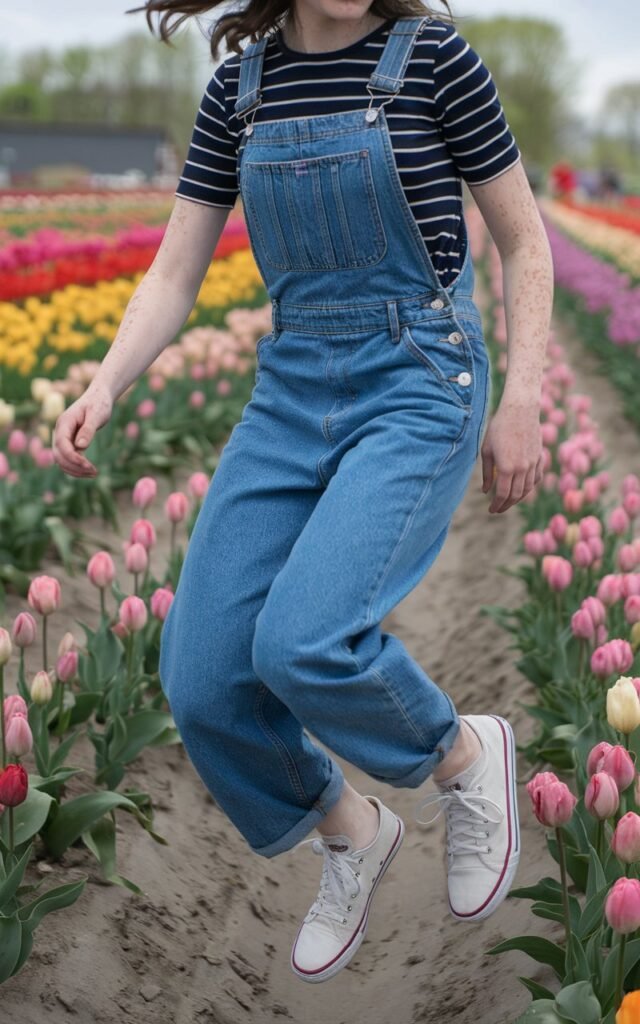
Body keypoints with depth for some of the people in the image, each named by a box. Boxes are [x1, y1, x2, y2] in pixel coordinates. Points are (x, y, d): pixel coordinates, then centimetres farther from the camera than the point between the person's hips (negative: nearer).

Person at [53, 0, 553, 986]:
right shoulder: (240, 87, 7)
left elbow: (526, 244, 1)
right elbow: (174, 275, 5)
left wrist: (522, 405, -7)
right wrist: (102, 388, -12)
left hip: (421, 389, -5)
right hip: (291, 396, 5)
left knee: (303, 644, -27)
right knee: (201, 676, -7)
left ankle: (467, 755, 6)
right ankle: (352, 835, 21)